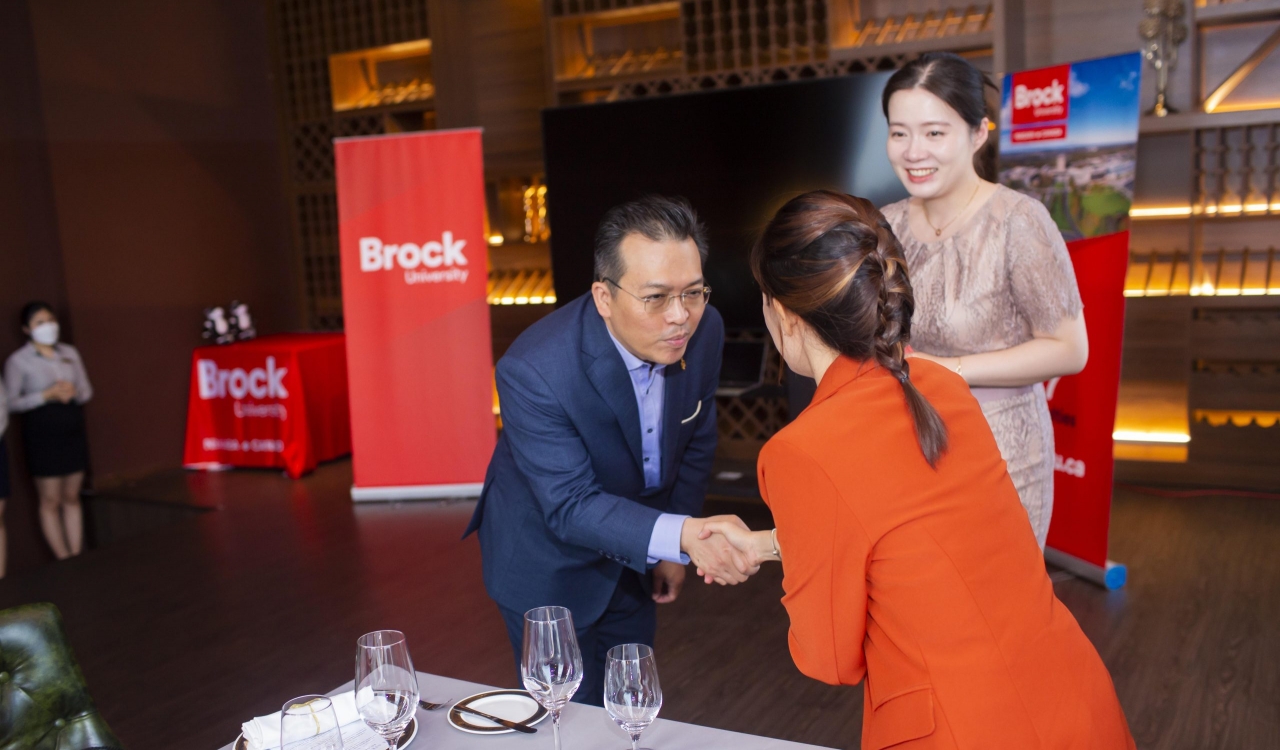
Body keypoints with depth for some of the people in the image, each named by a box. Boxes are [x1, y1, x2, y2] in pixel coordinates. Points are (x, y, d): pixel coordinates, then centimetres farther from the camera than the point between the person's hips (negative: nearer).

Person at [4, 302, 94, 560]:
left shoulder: (70, 352, 8)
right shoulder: (18, 361, -4)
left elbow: (87, 390, 12)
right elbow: (11, 403, -7)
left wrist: (74, 392, -10)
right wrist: (46, 395, -18)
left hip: (74, 432, 4)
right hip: (42, 435, -4)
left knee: (71, 498, 8)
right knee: (50, 502, 0)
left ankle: (77, 556, 13)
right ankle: (64, 559, 6)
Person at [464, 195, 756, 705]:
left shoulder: (703, 330, -18)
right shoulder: (533, 370, -34)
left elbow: (695, 441, -2)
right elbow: (572, 507, -34)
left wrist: (672, 551, 5)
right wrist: (683, 536, -49)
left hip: (631, 558, 5)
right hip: (549, 556, -5)